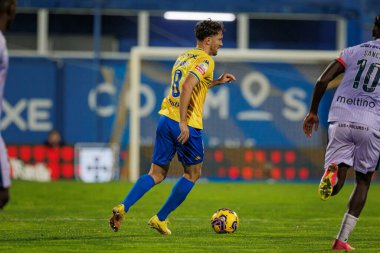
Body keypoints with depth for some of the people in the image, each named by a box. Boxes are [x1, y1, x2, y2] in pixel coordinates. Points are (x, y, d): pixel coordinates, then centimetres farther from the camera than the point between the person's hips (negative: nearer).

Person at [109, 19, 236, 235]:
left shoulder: (183, 57, 19)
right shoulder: (205, 60, -9)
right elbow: (188, 86, -24)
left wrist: (217, 82, 30)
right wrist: (183, 122, -26)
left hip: (166, 120, 7)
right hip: (188, 125, -7)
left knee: (157, 174, 9)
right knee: (193, 174, 12)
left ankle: (123, 207, -13)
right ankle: (160, 219, 10)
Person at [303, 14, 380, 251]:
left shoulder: (353, 51, 11)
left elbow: (323, 80, 4)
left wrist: (313, 112, 14)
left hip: (340, 120, 1)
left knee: (337, 182, 4)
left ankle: (332, 172, -35)